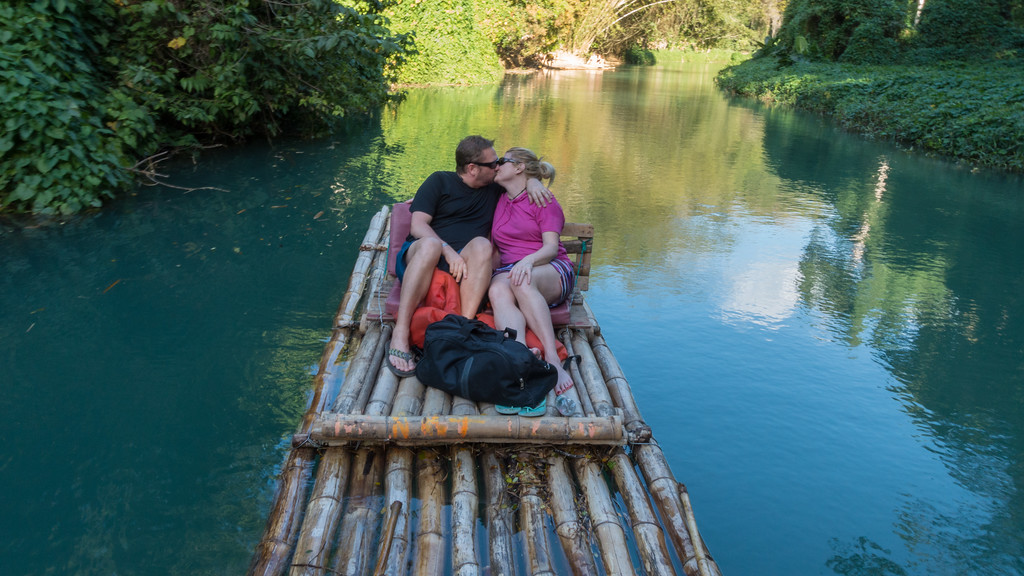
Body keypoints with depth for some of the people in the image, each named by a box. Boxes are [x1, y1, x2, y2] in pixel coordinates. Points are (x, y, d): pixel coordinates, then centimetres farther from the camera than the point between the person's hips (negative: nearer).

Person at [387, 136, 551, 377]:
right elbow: (417, 225, -4)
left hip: (462, 265, 3)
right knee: (431, 244, -39)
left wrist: (533, 182, 8)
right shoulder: (440, 181, 7)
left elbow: (523, 173, 35)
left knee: (481, 245, -31)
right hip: (418, 257, -2)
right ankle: (400, 336, -40)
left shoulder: (493, 189, 21)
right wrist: (448, 251, -20)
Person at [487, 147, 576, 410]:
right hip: (508, 270, 3)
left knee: (523, 282, -40)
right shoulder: (497, 200, 22)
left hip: (551, 272, -3)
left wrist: (528, 261, -27)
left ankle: (553, 360, -47)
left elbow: (551, 247, -6)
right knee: (497, 290, -36)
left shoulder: (544, 201, 6)